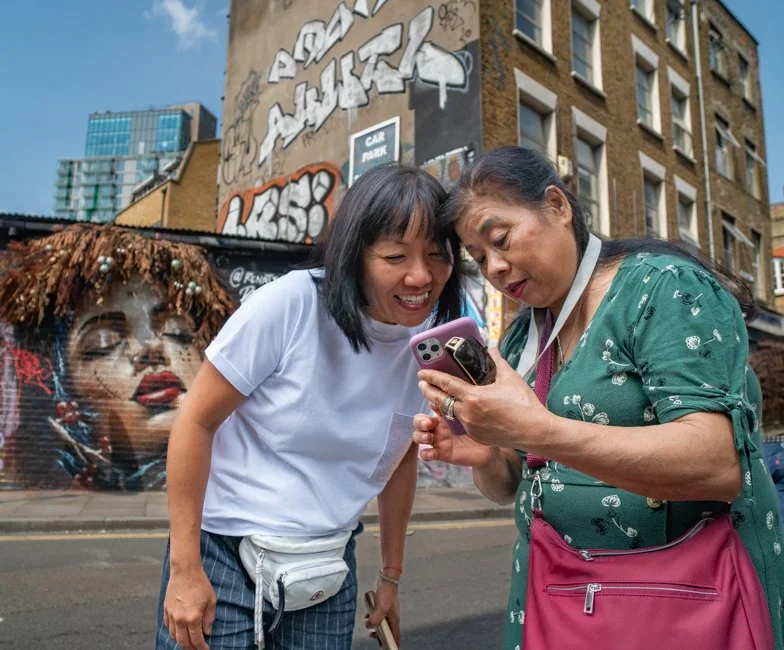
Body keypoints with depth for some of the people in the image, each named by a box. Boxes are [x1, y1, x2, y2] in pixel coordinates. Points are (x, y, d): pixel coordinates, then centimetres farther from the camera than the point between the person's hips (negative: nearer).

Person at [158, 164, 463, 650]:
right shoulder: (291, 305, -21)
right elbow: (196, 422, -14)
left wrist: (391, 575, 13)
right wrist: (185, 568, -11)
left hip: (328, 567, 4)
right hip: (224, 549, -3)